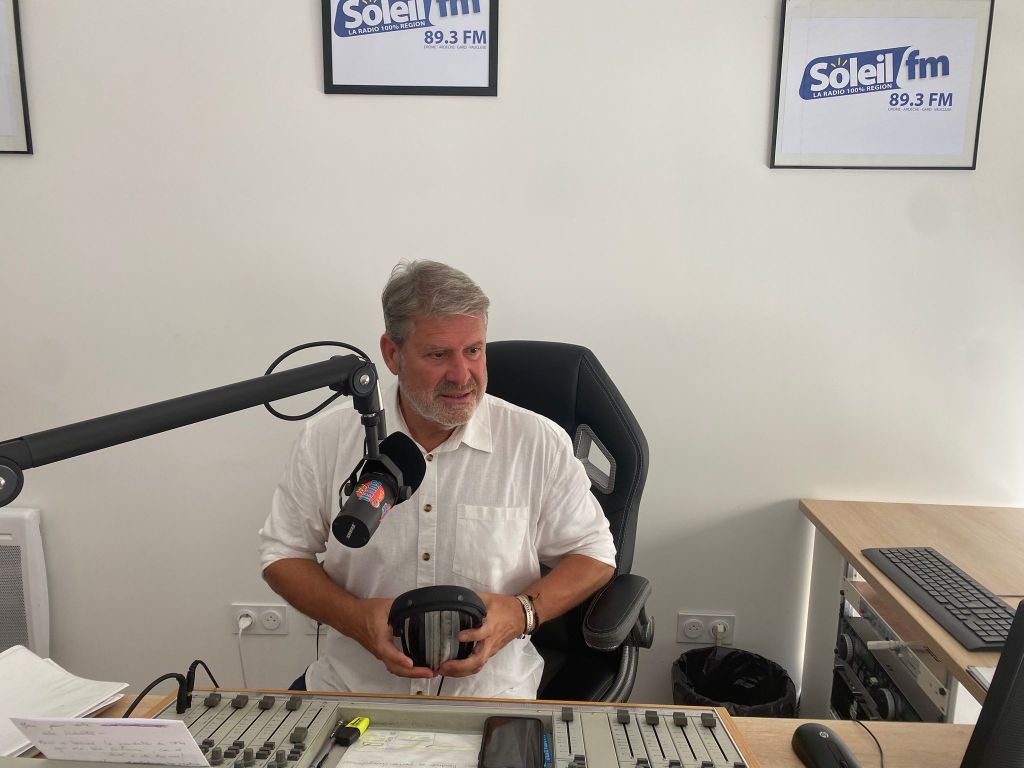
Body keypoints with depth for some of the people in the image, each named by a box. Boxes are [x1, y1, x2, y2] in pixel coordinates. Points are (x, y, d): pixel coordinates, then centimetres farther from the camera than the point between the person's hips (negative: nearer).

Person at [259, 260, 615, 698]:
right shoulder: (326, 440, -3)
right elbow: (282, 553, 6)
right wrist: (355, 617, -12)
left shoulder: (541, 444, -6)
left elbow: (593, 552, 3)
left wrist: (522, 612, -14)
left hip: (489, 696, -1)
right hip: (351, 689, 2)